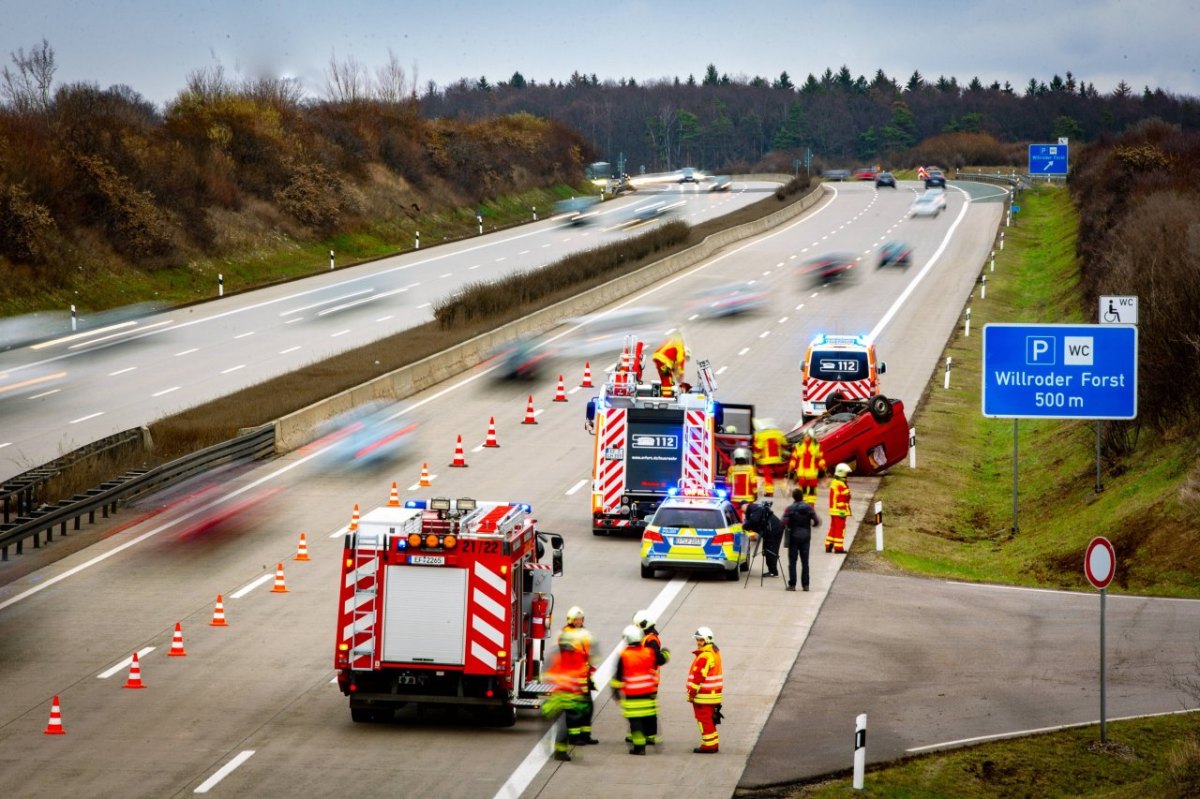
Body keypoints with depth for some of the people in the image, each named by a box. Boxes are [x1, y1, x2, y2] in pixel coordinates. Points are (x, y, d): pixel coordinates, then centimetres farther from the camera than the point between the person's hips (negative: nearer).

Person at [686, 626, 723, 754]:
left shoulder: (704, 656, -20)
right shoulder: (714, 652, 13)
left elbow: (699, 677, -22)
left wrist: (691, 694, -16)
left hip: (704, 695, -10)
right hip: (713, 693, 10)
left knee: (704, 720, -2)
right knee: (710, 719, 17)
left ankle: (709, 745, 1)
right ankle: (713, 744, 23)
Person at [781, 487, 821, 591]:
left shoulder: (790, 509, -10)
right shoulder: (809, 508, -2)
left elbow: (784, 523, -18)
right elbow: (817, 521, -5)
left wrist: (787, 528, 4)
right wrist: (811, 524, 16)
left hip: (793, 537, -2)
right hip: (805, 538, 2)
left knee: (792, 562, 3)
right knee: (805, 562, 8)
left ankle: (792, 584, 0)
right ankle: (805, 584, 7)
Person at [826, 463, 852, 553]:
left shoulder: (834, 482, 15)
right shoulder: (841, 485, -18)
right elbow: (841, 499, -21)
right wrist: (842, 511, -20)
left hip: (833, 511, 10)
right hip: (840, 511, -10)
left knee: (833, 528, 14)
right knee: (840, 529, -5)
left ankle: (829, 546, 16)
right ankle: (838, 547, -4)